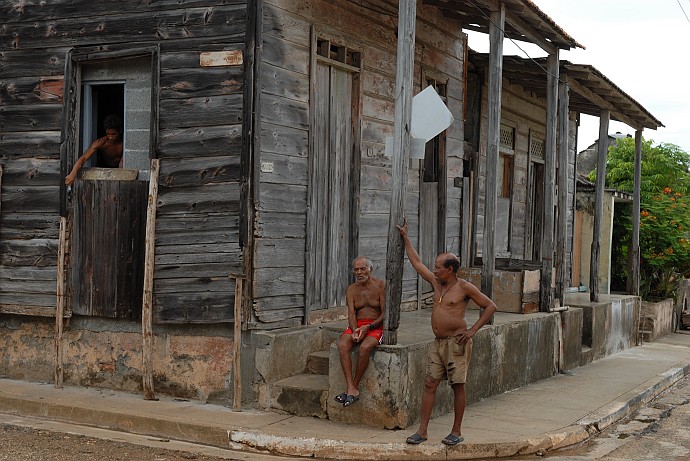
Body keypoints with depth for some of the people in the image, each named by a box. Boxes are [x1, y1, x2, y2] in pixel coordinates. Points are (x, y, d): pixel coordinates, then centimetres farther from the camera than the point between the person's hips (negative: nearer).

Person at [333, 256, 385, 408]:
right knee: (342, 345, -29)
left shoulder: (380, 286, -2)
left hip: (375, 326, -4)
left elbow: (385, 314, -6)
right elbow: (351, 313, 0)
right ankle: (351, 389, -35)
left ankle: (355, 386, -22)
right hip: (356, 326, 4)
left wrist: (368, 327, -20)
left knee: (364, 347, -36)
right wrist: (355, 331, -20)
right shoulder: (352, 289, 10)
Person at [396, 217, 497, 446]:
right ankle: (422, 431, 3)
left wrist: (473, 330, -9)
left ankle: (456, 432, 9)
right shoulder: (437, 283, 12)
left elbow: (490, 306, -4)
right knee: (430, 384, 2)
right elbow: (416, 262, 21)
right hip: (438, 342, 7)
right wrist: (405, 238, 22)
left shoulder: (465, 287, -6)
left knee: (457, 386, 0)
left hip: (456, 342, -6)